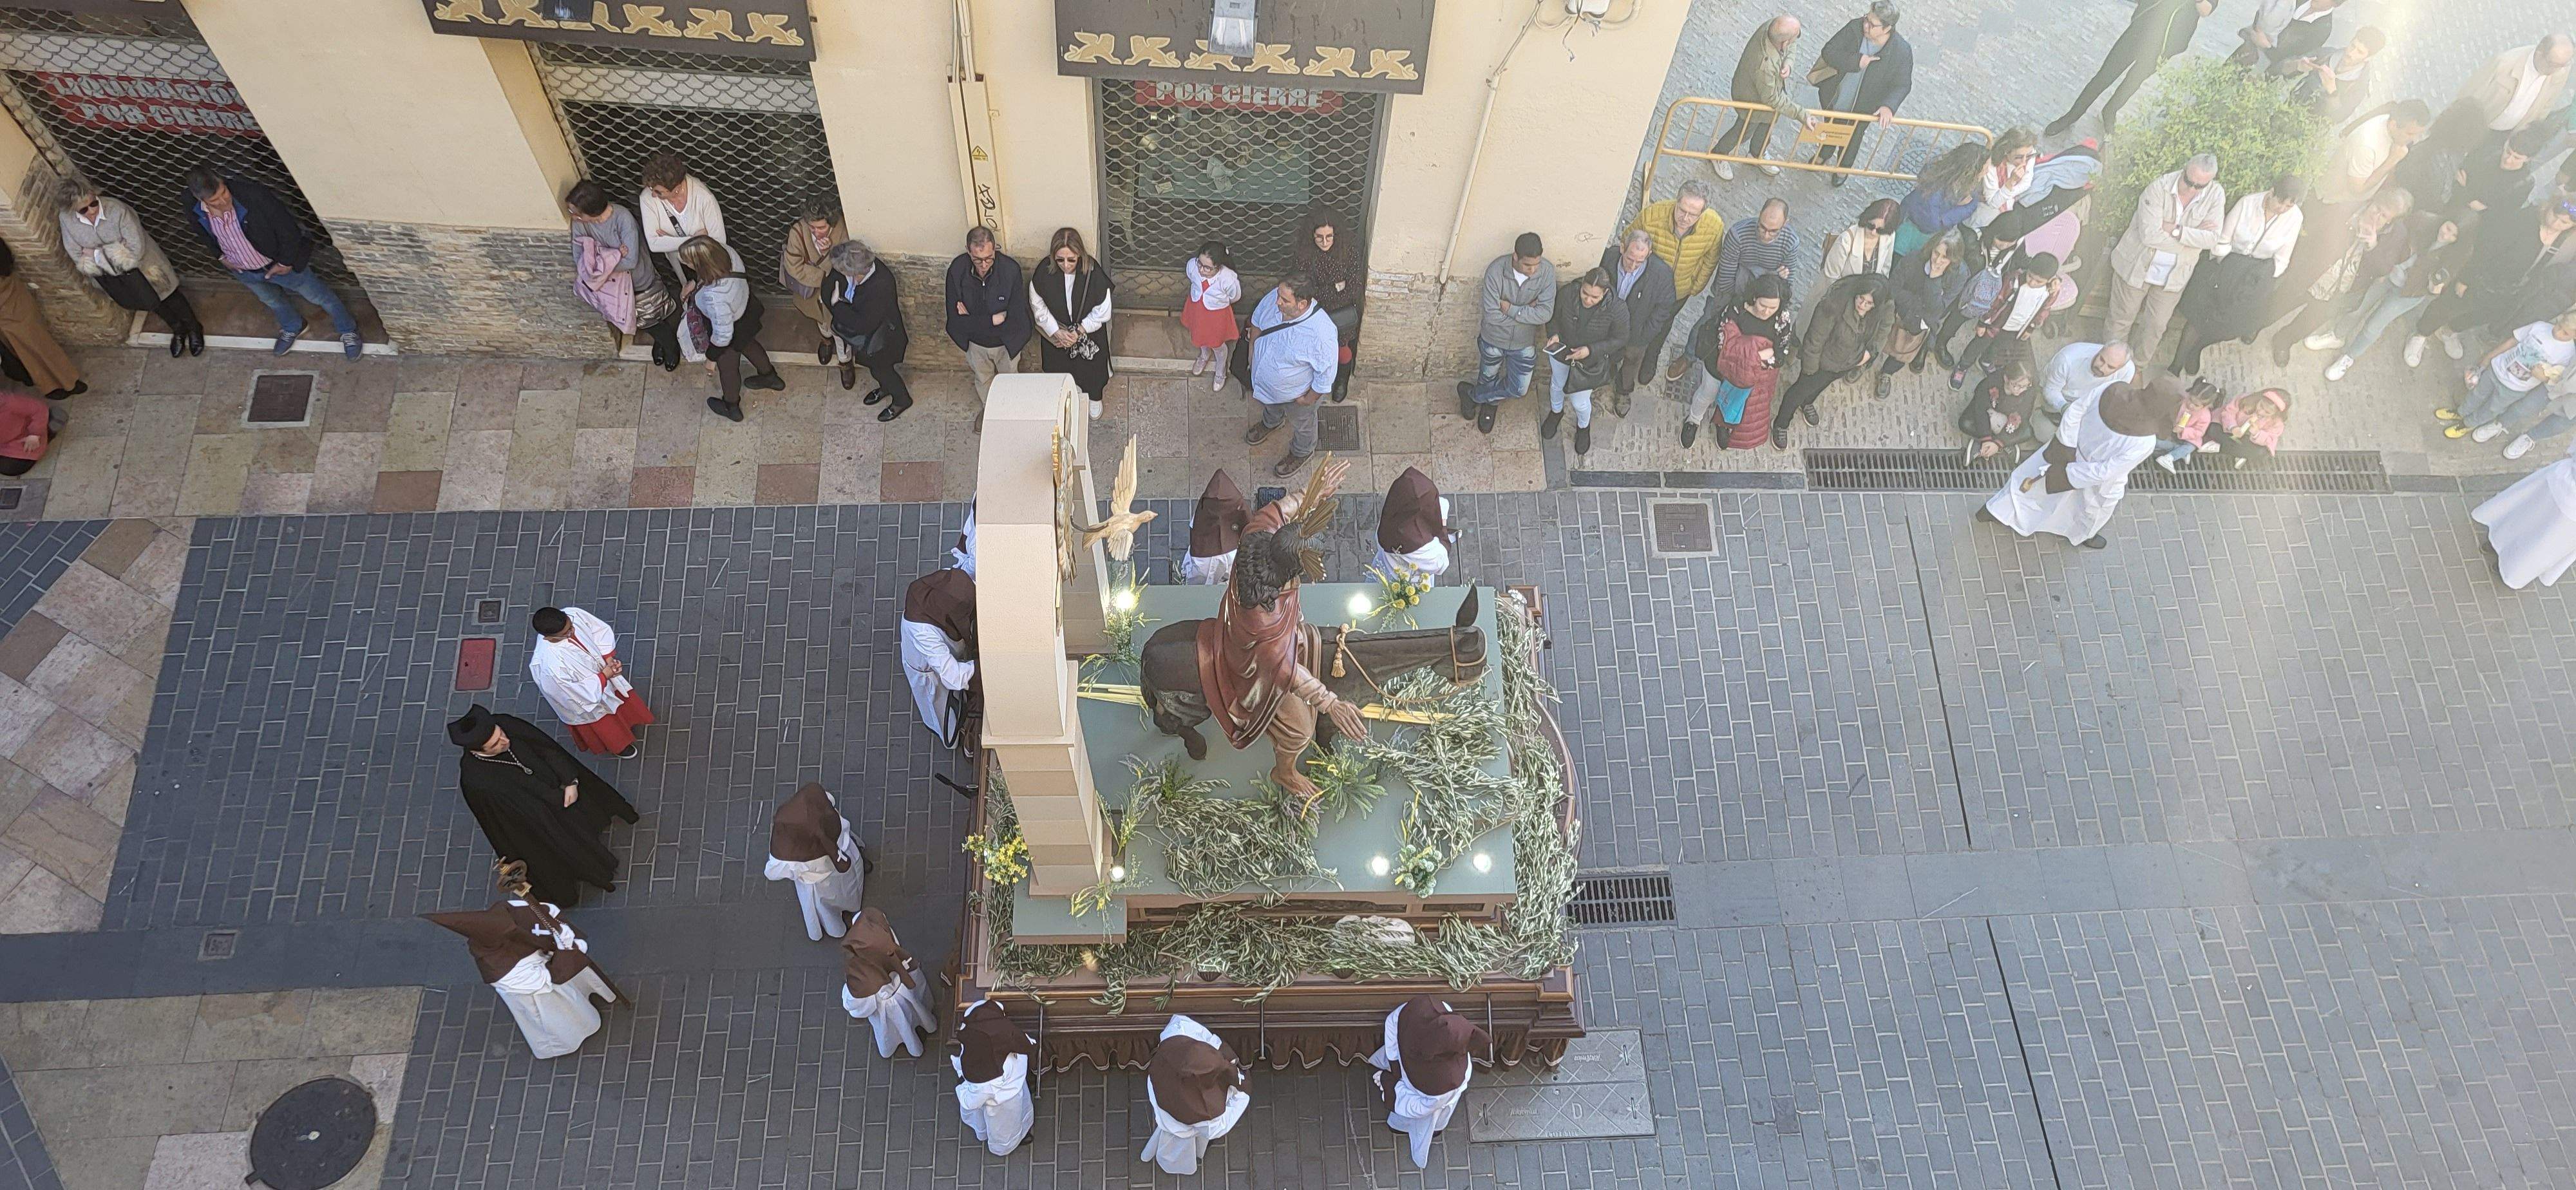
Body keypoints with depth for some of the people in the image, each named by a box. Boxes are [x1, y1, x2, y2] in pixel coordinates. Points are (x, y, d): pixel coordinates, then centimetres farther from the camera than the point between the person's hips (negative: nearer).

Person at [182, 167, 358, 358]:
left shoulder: (251, 194, -38)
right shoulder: (194, 208, -23)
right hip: (243, 271, 4)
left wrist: (285, 262, -17)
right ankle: (292, 328, 61)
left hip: (279, 264, -4)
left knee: (318, 296, 15)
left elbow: (286, 225, -25)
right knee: (271, 301, 31)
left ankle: (347, 330, 41)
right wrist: (221, 256, 4)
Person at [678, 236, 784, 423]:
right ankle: (770, 377, 66)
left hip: (735, 330, -6)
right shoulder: (726, 251, -30)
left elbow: (723, 334, -32)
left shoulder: (714, 296, -48)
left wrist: (711, 354, -13)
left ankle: (731, 407, 55)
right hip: (746, 307, 6)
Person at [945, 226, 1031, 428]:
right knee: (983, 380, 30)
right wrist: (994, 320, -31)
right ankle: (986, 410, 61)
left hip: (1006, 342, -1)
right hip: (976, 342, 1)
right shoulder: (957, 270, -29)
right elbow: (955, 319, -26)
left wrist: (973, 320, -27)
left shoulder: (1011, 269, -35)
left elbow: (1016, 318, -31)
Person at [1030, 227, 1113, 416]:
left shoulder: (1094, 274, -32)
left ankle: (1094, 397, 57)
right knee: (1058, 367, 25)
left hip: (1090, 332, -1)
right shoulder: (1044, 273, -28)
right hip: (1056, 332, 1)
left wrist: (1078, 332, -21)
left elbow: (1102, 313, -20)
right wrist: (1057, 332, -19)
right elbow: (1039, 307, -12)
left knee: (1092, 368, 24)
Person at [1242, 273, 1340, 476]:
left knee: (1301, 424, 29)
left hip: (1295, 392, -5)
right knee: (1270, 404, 39)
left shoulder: (1321, 333, -45)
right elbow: (1257, 320, -3)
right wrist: (1253, 346, 5)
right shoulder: (1274, 297, -28)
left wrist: (1310, 399, -15)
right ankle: (1271, 422, 73)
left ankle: (1301, 453, 60)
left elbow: (1327, 372, -28)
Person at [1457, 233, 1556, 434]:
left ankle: (1472, 394, 42)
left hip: (1524, 342, 2)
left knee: (1518, 389, 15)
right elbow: (1491, 316, -30)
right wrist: (1526, 311, -24)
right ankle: (1489, 403, 59)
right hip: (1494, 339, -2)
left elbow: (1546, 314, -26)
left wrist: (1511, 309, -30)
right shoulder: (1496, 271, -31)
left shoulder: (1547, 271, -25)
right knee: (1488, 377, 24)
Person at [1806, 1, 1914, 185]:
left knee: (1852, 138, 27)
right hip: (1835, 98, 2)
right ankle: (1823, 156, 63)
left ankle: (1844, 168, 57)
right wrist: (1856, 61, -36)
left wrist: (1888, 106, -37)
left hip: (1863, 108, -2)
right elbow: (1829, 52, -23)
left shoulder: (1902, 51, -29)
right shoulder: (1854, 28, -26)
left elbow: (1902, 85, -19)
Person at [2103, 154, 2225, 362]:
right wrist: (2193, 237, -22)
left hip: (2174, 275, 3)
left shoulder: (2216, 196, -12)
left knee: (2156, 326, 14)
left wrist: (2175, 230, -27)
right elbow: (2150, 235, -28)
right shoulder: (2159, 188, -22)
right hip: (2137, 266, -3)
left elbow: (2212, 239, -18)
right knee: (2122, 318, 11)